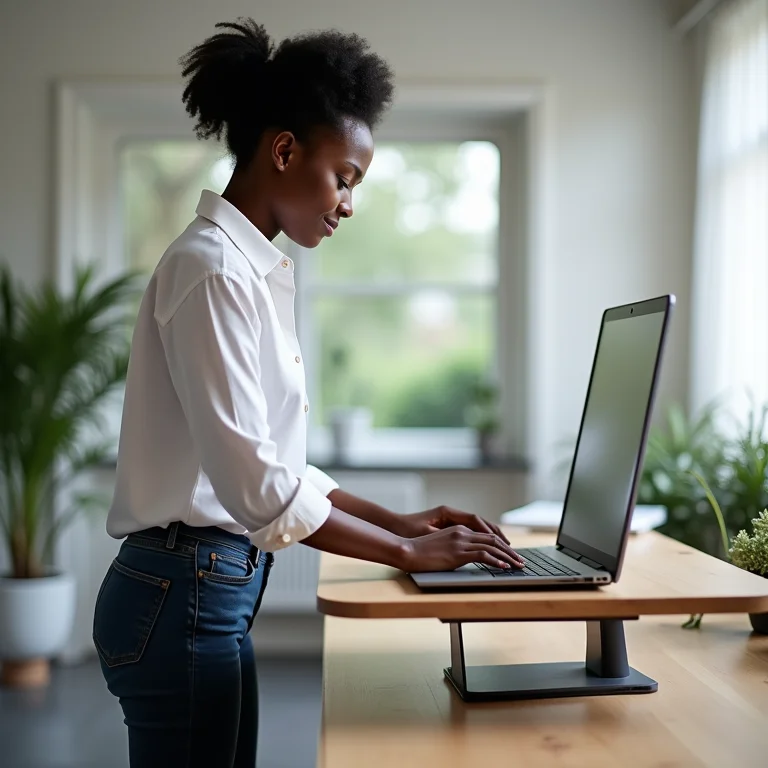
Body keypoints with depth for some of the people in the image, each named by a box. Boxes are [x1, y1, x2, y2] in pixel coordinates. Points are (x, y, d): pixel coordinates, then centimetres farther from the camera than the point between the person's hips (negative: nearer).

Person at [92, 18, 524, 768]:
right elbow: (255, 485, -23)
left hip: (200, 587, 9)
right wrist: (409, 552, -14)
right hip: (188, 595, -9)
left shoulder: (251, 270, 12)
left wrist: (401, 521, 8)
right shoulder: (213, 269, -17)